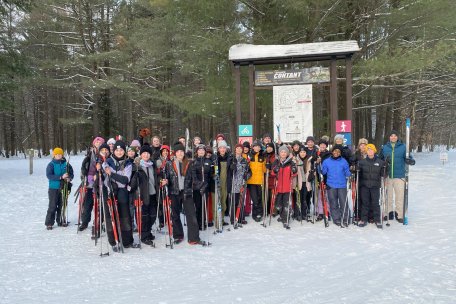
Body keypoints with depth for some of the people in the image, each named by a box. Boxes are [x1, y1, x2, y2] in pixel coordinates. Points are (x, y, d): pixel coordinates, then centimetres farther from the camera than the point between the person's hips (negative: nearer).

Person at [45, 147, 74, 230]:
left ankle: (60, 221, 22)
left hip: (64, 188, 3)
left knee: (62, 206, 9)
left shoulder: (66, 164, 5)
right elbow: (49, 176, -15)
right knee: (52, 206, -2)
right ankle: (49, 223, 6)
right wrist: (61, 177, -24)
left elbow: (71, 174, 9)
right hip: (54, 188, -3)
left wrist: (69, 178, -14)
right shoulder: (51, 164, -3)